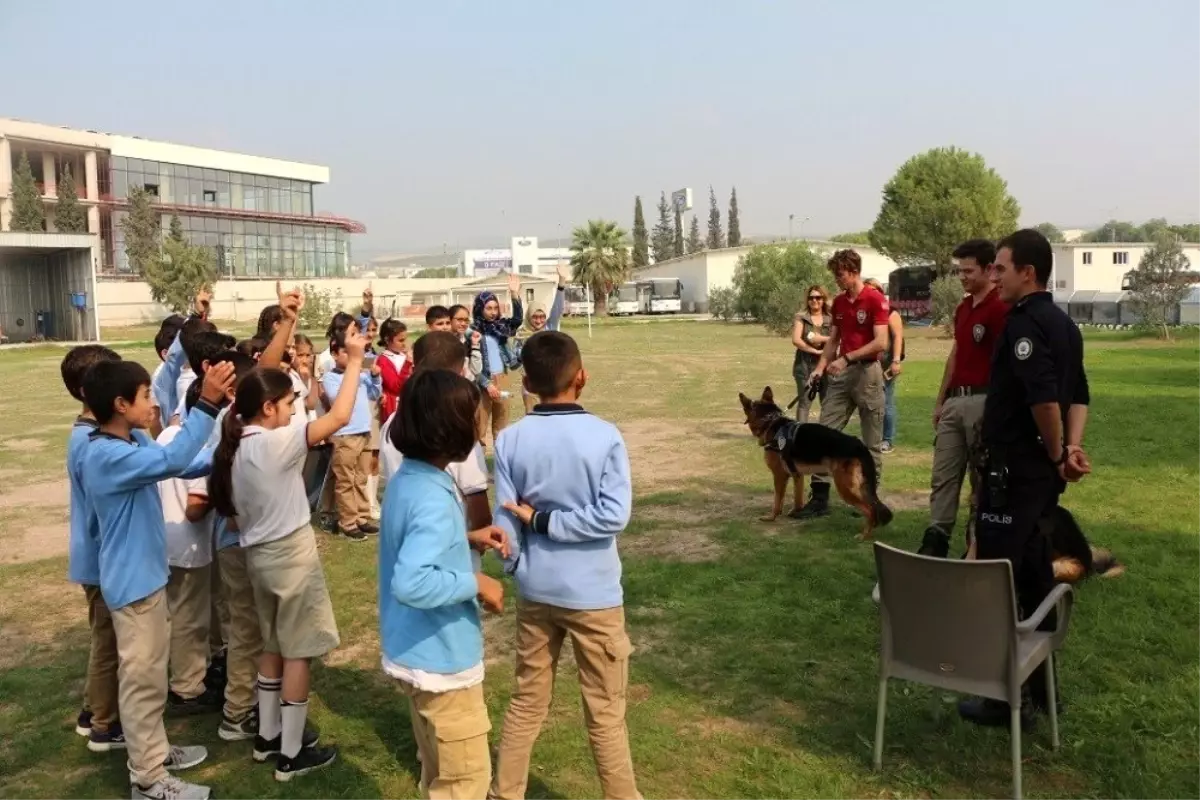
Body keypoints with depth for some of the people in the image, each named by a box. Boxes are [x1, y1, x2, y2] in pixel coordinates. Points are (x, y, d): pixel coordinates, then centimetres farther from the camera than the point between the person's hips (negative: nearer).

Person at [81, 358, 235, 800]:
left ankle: (155, 752, 38)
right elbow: (172, 460, -40)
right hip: (132, 583, -10)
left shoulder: (134, 441, 3)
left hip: (148, 576, 10)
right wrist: (207, 403, -45)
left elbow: (178, 464, 14)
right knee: (142, 680, 3)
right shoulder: (107, 455, -26)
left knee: (152, 675, 22)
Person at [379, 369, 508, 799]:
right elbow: (411, 582, -38)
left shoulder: (407, 480, 2)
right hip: (441, 659, -10)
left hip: (421, 653, 10)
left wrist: (469, 538, 7)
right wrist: (475, 583, -25)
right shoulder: (433, 499, -28)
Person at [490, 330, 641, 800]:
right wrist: (549, 520, -12)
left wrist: (516, 569, 13)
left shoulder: (510, 440, -6)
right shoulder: (605, 436, -13)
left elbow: (506, 522, -2)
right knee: (605, 715, 11)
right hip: (594, 594, -3)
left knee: (527, 704, 20)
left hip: (535, 592, 3)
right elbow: (614, 514, -20)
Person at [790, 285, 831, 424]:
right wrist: (816, 351, -12)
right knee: (804, 402, -2)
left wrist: (822, 339, -15)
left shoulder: (831, 319, 9)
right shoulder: (800, 317, 2)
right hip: (805, 364, -2)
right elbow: (796, 340, -9)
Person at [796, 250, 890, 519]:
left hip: (867, 373, -6)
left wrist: (847, 358, -20)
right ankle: (820, 497, 2)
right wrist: (820, 367, 2)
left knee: (872, 441, 5)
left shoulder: (875, 299, -10)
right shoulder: (838, 302, 11)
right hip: (839, 374, 7)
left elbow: (881, 343, -17)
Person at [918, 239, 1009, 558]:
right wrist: (940, 399, 18)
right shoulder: (962, 308, 14)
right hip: (954, 400, 9)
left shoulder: (1000, 308, -14)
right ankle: (936, 541, 10)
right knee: (942, 476, 7)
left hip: (982, 401, -9)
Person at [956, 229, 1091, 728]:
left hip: (1015, 471, -10)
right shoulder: (1063, 323, 14)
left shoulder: (1024, 322, -18)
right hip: (1041, 471, 10)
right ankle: (1040, 683, 28)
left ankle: (1011, 695, 5)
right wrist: (1070, 448, 0)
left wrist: (1056, 454, -14)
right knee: (1034, 572, 17)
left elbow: (1044, 397, -29)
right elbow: (1078, 394, 13)